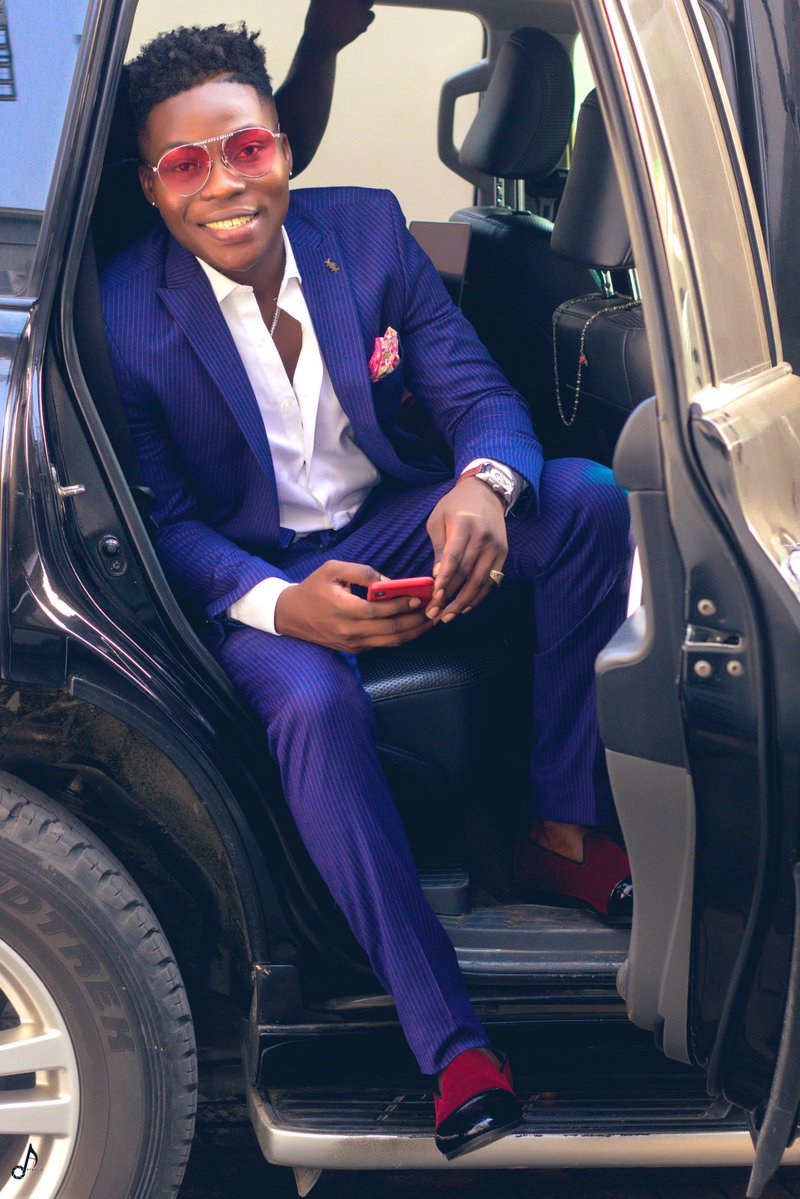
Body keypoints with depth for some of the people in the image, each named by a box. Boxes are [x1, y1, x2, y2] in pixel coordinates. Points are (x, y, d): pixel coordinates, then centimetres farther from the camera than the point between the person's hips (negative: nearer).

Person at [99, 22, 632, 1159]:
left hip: (396, 523, 4)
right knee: (315, 705, -37)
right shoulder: (124, 315, -14)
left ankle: (563, 832, -13)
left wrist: (485, 485, -31)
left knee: (590, 496, -21)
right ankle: (454, 1047, -33)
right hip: (255, 578, -4)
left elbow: (478, 391, -5)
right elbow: (165, 521, -12)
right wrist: (280, 604, -34)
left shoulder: (368, 227, -5)